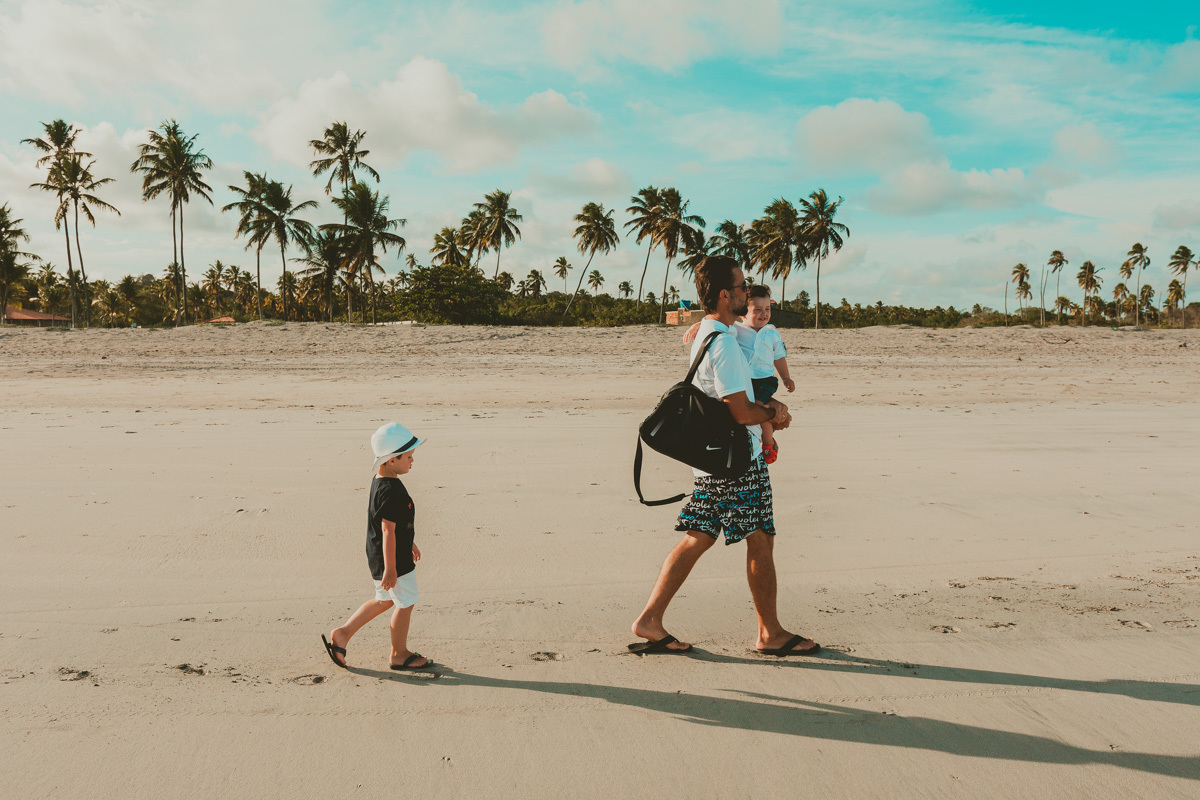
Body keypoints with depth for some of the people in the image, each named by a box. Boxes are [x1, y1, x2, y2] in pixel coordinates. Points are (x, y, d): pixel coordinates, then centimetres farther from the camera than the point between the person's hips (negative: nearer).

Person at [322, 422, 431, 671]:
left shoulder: (380, 481, 6)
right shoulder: (391, 491, -27)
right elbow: (388, 530, -26)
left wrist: (409, 543, 28)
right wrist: (390, 568, -22)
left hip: (378, 556, 10)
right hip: (394, 559, -10)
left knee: (385, 599, 24)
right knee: (405, 604, 8)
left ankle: (342, 634, 26)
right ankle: (399, 654, 24)